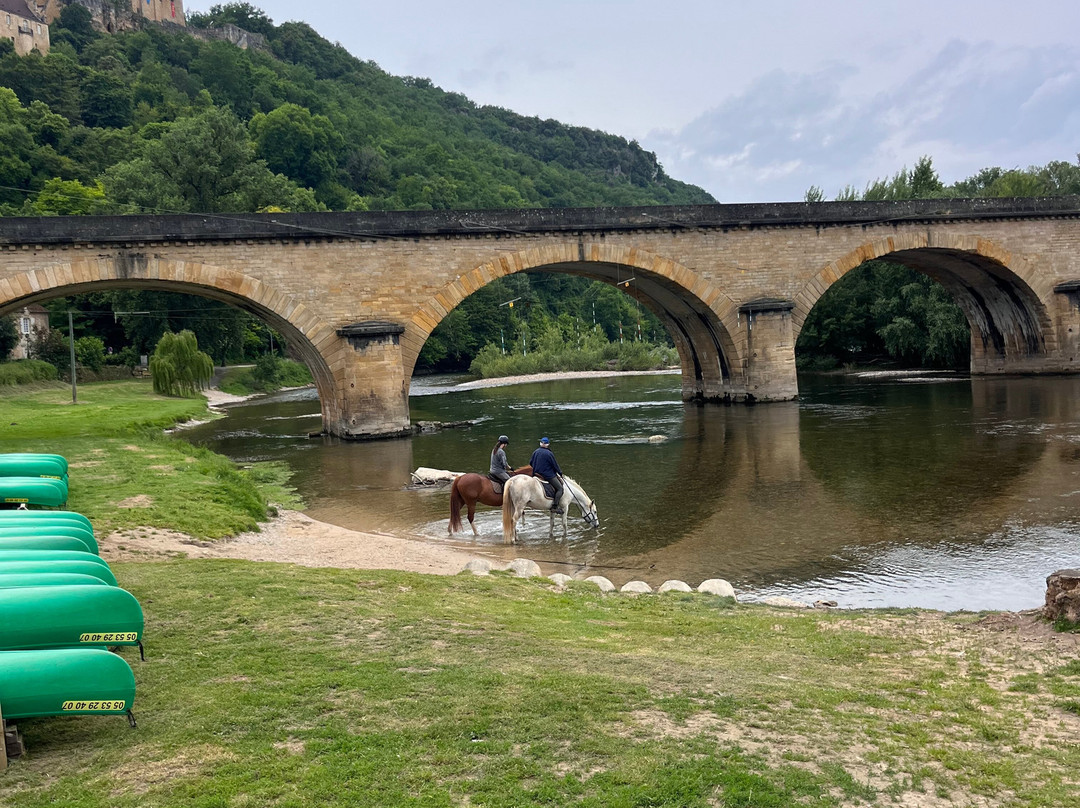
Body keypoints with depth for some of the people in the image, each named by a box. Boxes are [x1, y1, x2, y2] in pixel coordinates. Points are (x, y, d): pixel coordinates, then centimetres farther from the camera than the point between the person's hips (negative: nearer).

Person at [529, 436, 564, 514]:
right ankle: (555, 505, -16)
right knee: (560, 488, -2)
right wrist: (560, 473, 8)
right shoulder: (549, 453, -15)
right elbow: (555, 465, -8)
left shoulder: (535, 452, 5)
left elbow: (531, 463, 15)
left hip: (537, 474, 8)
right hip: (548, 475, -8)